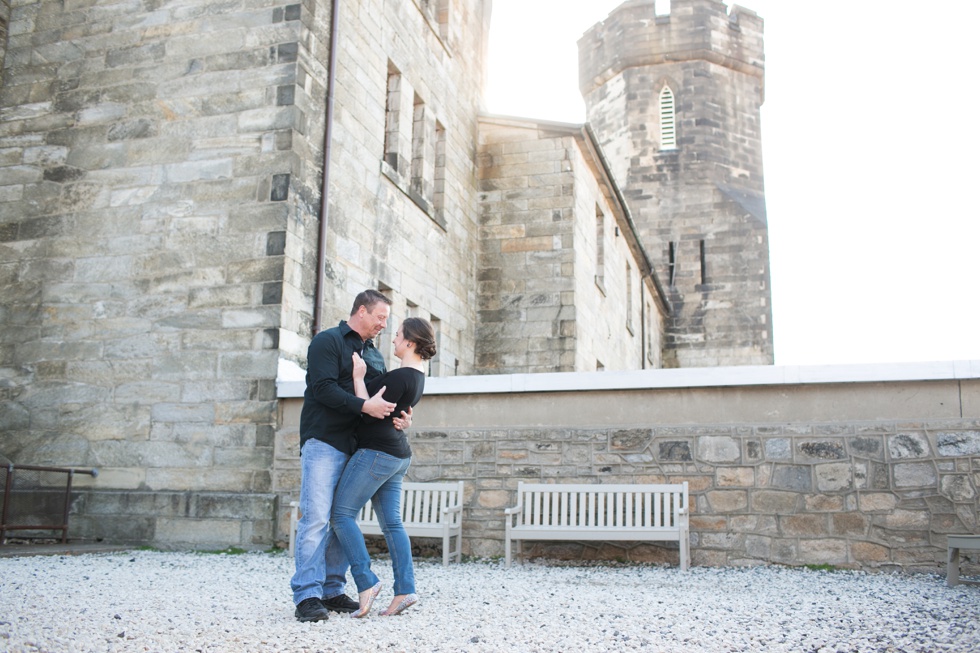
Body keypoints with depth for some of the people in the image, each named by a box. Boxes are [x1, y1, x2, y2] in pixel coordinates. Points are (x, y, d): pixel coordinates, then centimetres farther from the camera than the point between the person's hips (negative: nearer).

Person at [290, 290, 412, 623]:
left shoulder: (375, 355, 21)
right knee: (317, 518, -11)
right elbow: (322, 388, -15)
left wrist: (401, 417, -4)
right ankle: (307, 595, -8)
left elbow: (385, 398, 18)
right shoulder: (327, 341, -2)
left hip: (356, 446, 7)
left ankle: (333, 591, 13)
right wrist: (364, 405, -24)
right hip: (323, 442, -7)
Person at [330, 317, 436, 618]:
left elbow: (369, 412, -18)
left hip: (376, 453, -10)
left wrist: (358, 376, -15)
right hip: (398, 457, 10)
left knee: (342, 514, -3)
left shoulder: (400, 376, -19)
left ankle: (366, 582, -6)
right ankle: (405, 589, 3)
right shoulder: (416, 376, 13)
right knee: (392, 523, 7)